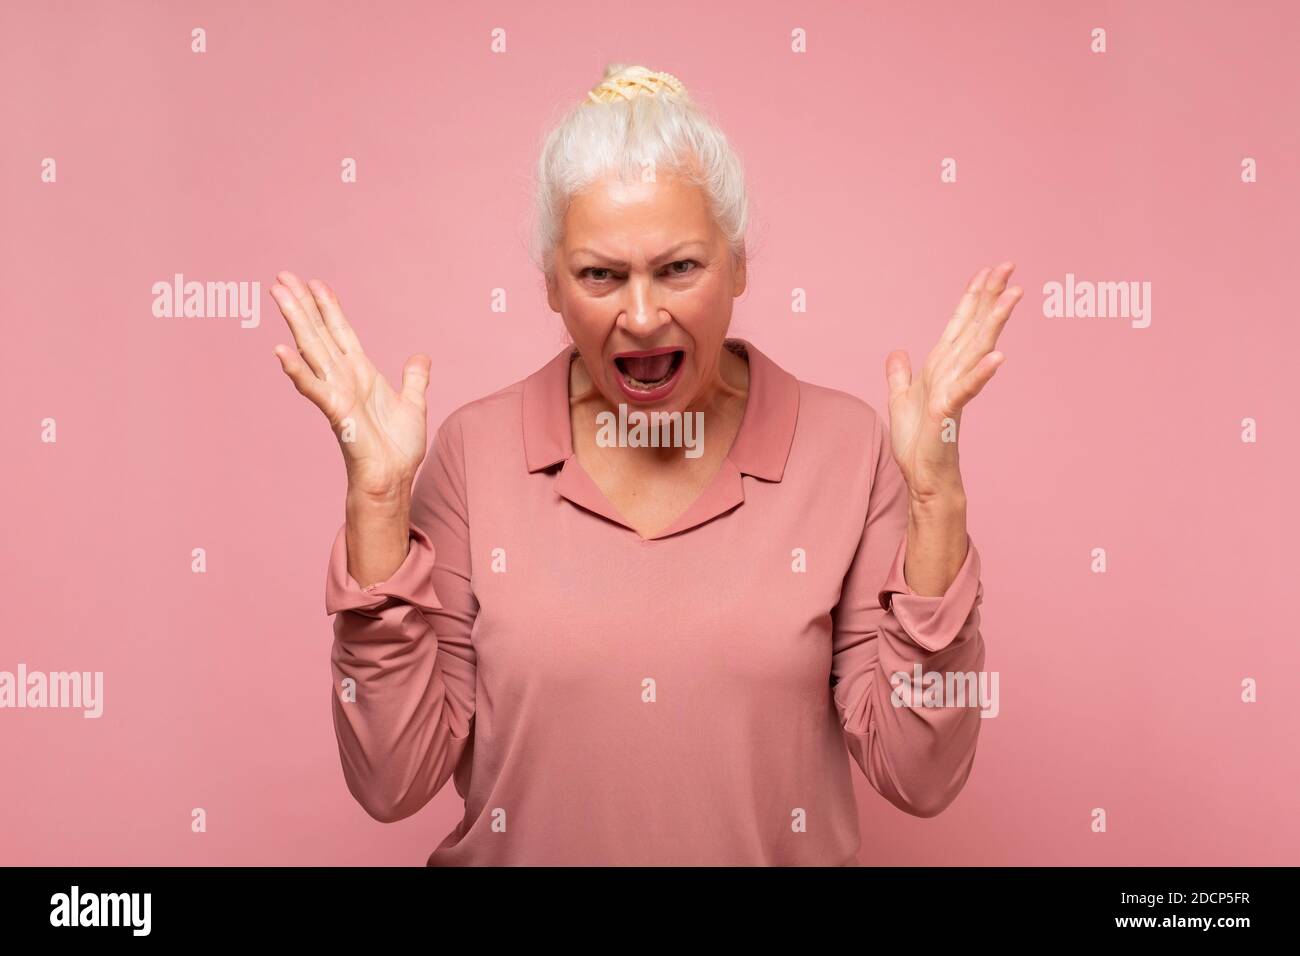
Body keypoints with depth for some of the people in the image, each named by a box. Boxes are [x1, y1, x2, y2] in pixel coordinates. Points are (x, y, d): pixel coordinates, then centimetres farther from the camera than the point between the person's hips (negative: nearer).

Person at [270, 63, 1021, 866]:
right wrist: (378, 498, -17)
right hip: (517, 850, 1)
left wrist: (935, 494, -19)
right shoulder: (472, 454, -8)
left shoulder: (846, 449, -10)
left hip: (784, 848, 0)